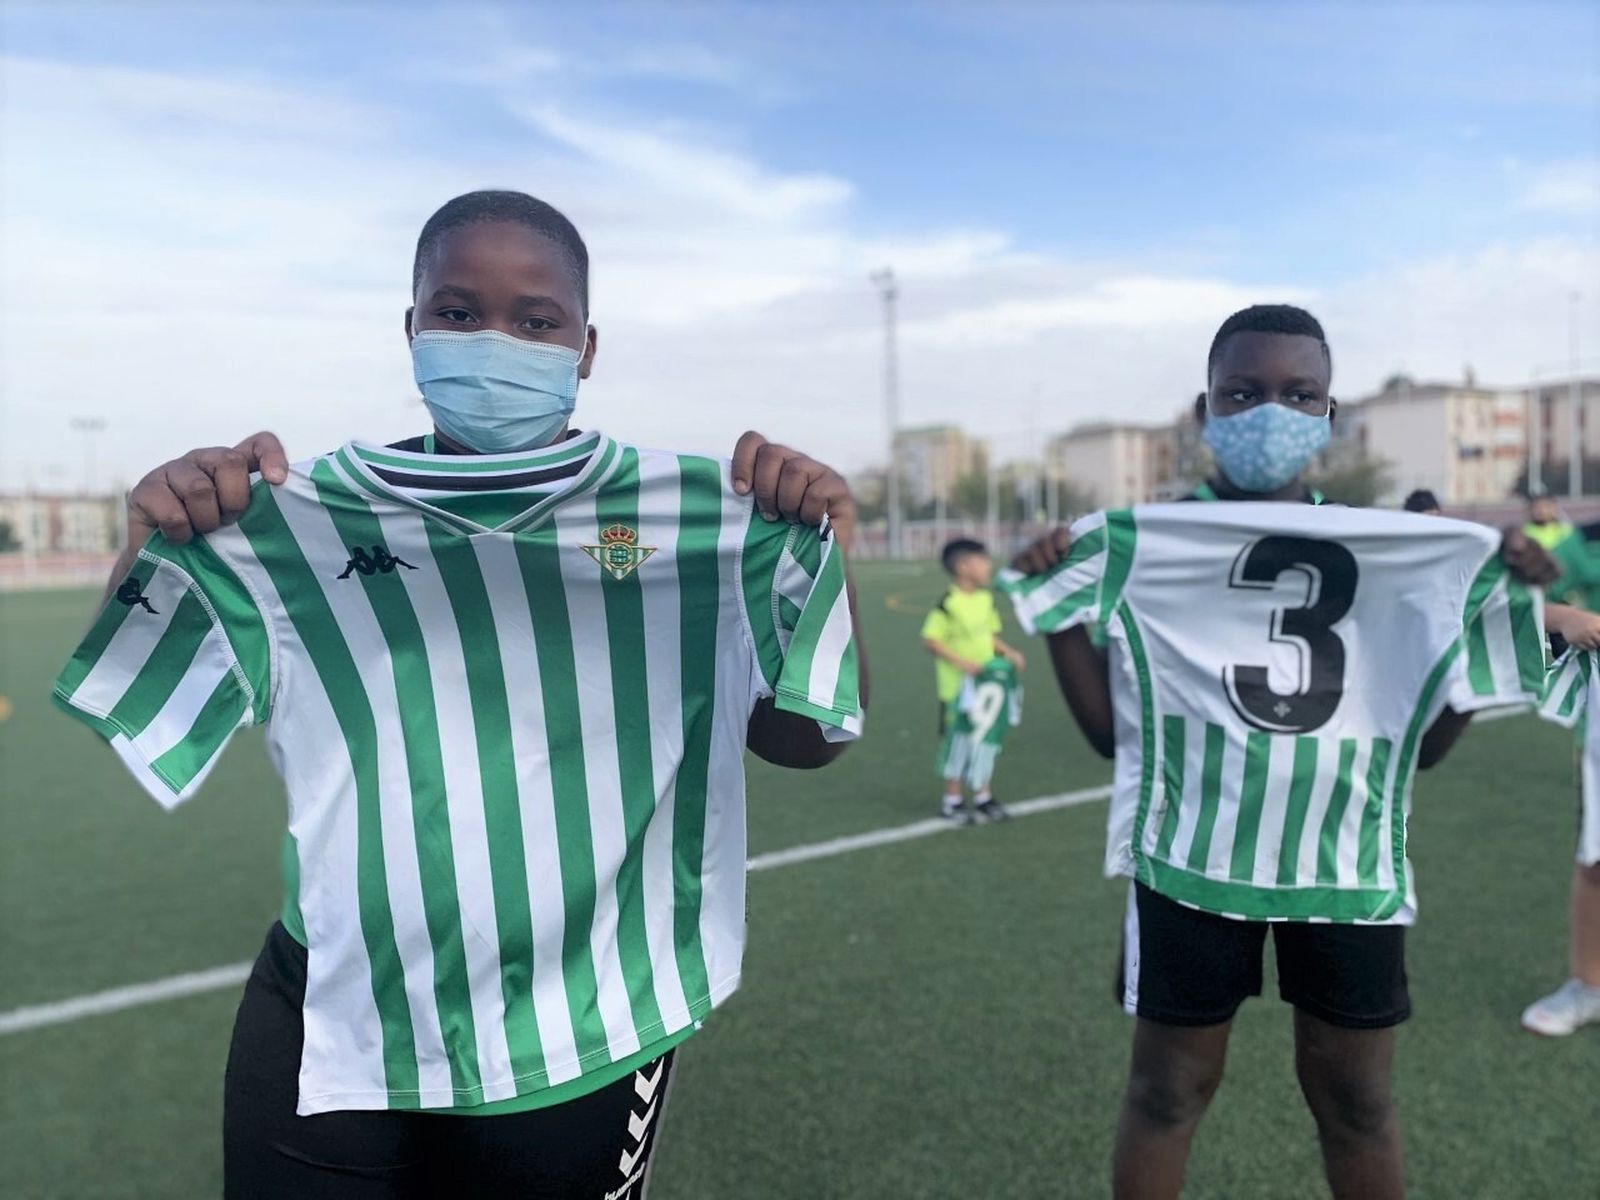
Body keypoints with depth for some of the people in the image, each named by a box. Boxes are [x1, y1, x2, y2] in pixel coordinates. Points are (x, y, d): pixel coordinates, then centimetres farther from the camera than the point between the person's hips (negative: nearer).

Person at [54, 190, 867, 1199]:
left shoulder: (690, 518, -6)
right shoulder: (304, 519, -4)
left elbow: (808, 738, -4)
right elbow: (139, 722, 1)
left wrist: (827, 552, -19)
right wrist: (155, 545, -16)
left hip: (587, 1048, 0)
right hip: (329, 1035, 1)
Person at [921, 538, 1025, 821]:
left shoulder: (986, 599, 5)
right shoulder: (948, 604, -18)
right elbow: (930, 640, -18)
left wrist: (1008, 653, 0)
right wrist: (961, 662, -25)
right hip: (957, 686, -7)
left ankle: (983, 796, 27)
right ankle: (952, 798, 20)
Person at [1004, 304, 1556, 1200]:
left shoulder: (1396, 551, 4)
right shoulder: (1146, 543, -5)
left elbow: (1425, 743, 5)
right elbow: (1109, 731, -3)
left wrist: (1497, 602, -3)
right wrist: (1057, 603, -13)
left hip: (1347, 860, 3)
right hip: (1195, 857, -2)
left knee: (1357, 1095, 17)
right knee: (1169, 1086, 12)